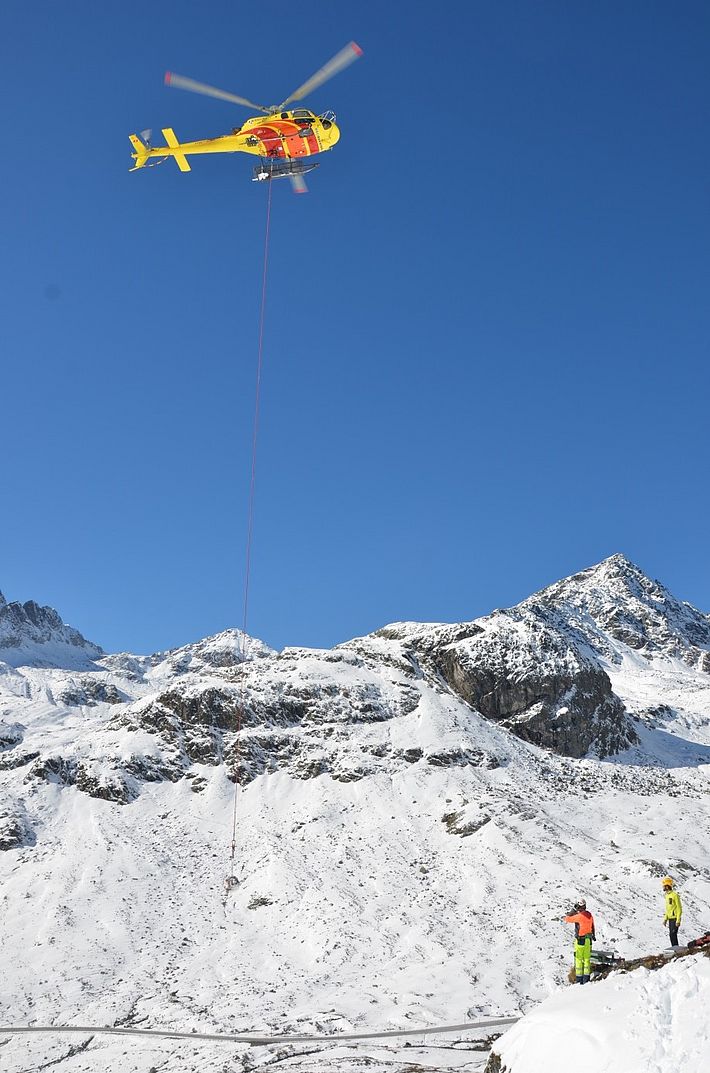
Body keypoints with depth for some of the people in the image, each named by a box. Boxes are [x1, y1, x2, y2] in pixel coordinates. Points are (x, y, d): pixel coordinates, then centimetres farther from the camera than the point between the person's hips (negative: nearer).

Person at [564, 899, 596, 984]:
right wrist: (593, 935, 28)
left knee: (578, 959, 2)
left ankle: (579, 979, 3)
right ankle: (586, 978, 16)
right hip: (589, 940, 6)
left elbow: (567, 919, -7)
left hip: (580, 940, -6)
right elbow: (592, 926, 15)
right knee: (587, 959, 13)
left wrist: (573, 910, 0)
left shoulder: (579, 916, -19)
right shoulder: (589, 915, 1)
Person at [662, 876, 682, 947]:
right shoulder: (667, 895, 13)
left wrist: (678, 920, -19)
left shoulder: (675, 895, -14)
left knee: (673, 934, -12)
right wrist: (665, 918, 17)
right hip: (670, 919, 9)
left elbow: (679, 908, -15)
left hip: (675, 918, -9)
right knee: (671, 935, 10)